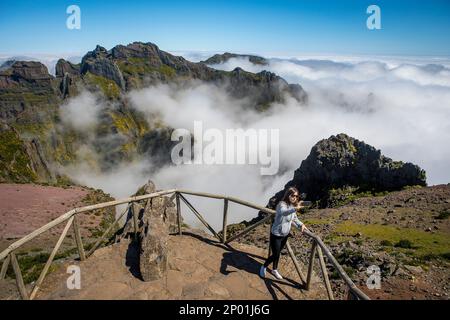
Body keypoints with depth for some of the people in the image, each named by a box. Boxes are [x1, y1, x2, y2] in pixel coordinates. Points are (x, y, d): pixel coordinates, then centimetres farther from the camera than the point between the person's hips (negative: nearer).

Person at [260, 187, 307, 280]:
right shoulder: (282, 204, -25)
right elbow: (284, 212, -50)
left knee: (278, 253, 22)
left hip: (285, 234, 6)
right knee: (275, 254, 2)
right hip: (276, 234, -6)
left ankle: (275, 270, 44)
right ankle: (264, 267, 31)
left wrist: (301, 224, -8)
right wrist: (295, 209, -68)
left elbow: (294, 218, 12)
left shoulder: (293, 206, -2)